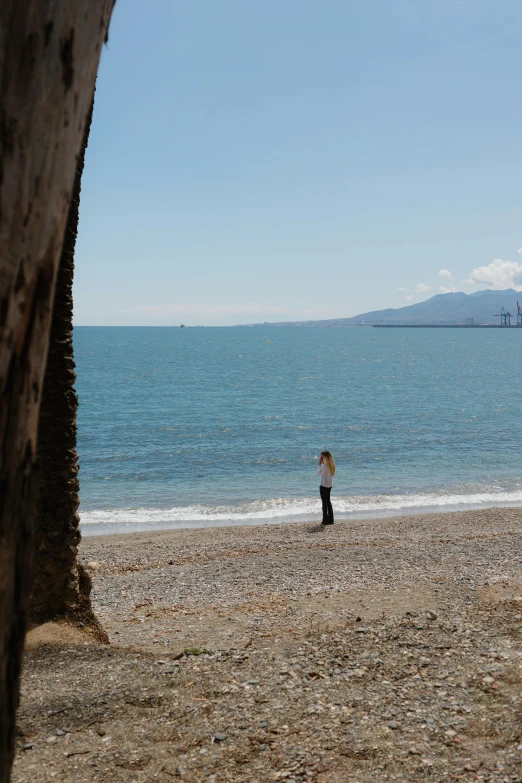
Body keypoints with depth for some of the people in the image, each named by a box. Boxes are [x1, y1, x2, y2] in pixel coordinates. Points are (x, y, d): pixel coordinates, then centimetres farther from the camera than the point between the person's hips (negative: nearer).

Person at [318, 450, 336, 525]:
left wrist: (320, 464, -7)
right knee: (328, 501, 16)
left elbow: (319, 473, -10)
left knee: (325, 502, -2)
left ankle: (326, 520, -1)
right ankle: (330, 519, 19)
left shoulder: (325, 465, -20)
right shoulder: (331, 465, 6)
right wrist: (322, 464, 9)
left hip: (323, 486, -9)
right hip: (329, 485, 9)